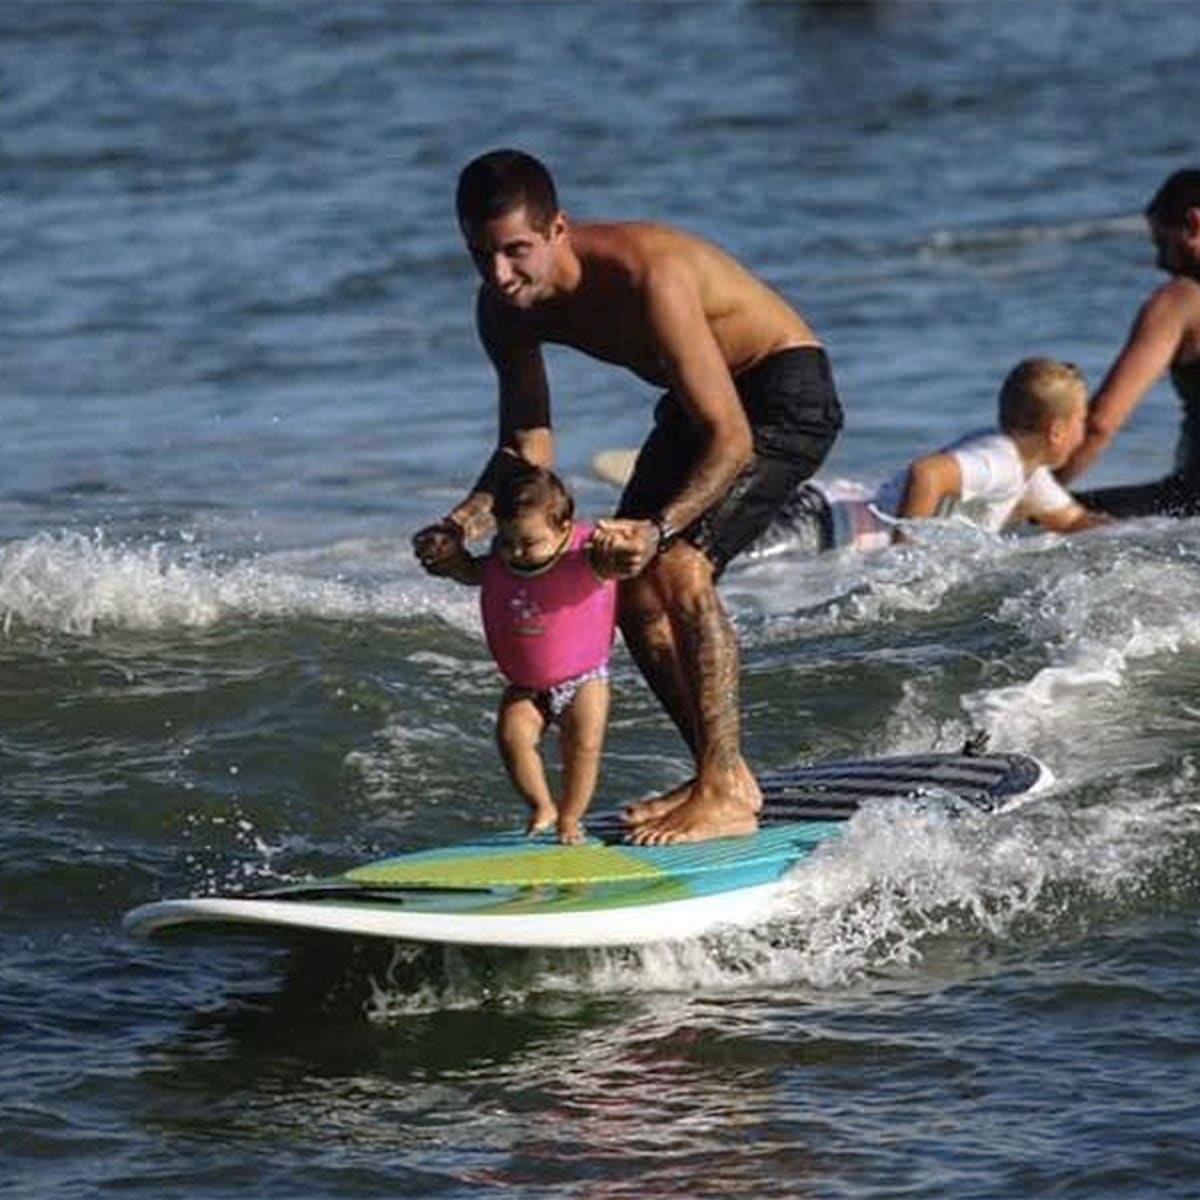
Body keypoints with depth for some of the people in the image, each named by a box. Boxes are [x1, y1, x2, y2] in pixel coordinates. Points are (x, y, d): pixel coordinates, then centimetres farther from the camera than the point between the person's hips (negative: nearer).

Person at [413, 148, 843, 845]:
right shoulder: (506, 309, -11)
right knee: (627, 586, 2)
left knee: (680, 569, -24)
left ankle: (727, 793, -19)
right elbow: (528, 451, -2)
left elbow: (731, 439, -35)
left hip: (785, 397, -9)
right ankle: (723, 778, 15)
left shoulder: (645, 274, -36)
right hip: (701, 401, 9)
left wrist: (659, 528, -48)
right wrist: (463, 527, -20)